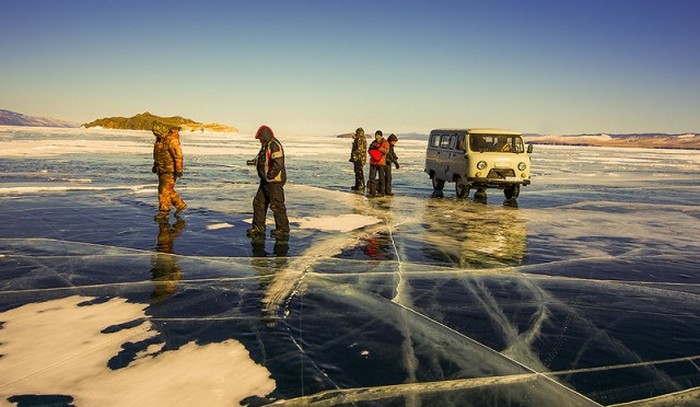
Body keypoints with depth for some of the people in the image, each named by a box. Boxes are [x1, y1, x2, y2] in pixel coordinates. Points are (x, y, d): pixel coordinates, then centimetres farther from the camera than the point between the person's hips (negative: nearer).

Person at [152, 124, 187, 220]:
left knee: (165, 190, -8)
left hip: (170, 169, -9)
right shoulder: (160, 139, 9)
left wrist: (179, 170, -24)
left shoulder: (172, 140, -20)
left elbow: (178, 156, -23)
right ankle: (180, 205, 23)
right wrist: (155, 165, 24)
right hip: (163, 169, 9)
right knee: (168, 190, 13)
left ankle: (164, 211, -2)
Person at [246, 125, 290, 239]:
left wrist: (270, 176, -18)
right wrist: (256, 161, 9)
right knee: (258, 202, 12)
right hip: (266, 181, 11)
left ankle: (283, 229, 5)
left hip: (275, 181, -11)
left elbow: (278, 163, -24)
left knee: (276, 205, -5)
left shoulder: (275, 145, -15)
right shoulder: (266, 146, 18)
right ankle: (258, 227, 20)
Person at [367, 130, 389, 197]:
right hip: (373, 162, 4)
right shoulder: (373, 142, 13)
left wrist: (378, 147, -25)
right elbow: (369, 151, 13)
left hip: (381, 162, -4)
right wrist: (371, 148, -9)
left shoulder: (385, 143, -2)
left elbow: (386, 151, -17)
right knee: (372, 177, -1)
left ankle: (381, 192, 13)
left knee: (381, 177, 4)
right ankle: (372, 193, 1)